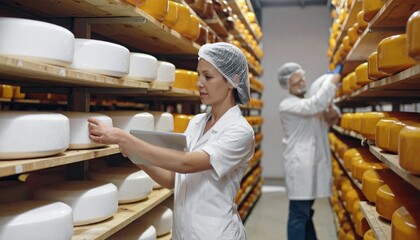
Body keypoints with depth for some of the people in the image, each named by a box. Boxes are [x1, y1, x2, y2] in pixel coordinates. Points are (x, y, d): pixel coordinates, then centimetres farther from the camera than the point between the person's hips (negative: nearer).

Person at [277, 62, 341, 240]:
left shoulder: (309, 102, 18)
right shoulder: (287, 105, -10)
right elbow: (315, 105, -25)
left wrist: (332, 112, -6)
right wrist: (332, 80, -16)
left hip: (313, 163, 9)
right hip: (300, 165, -9)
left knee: (306, 212, 17)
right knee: (299, 214, -7)